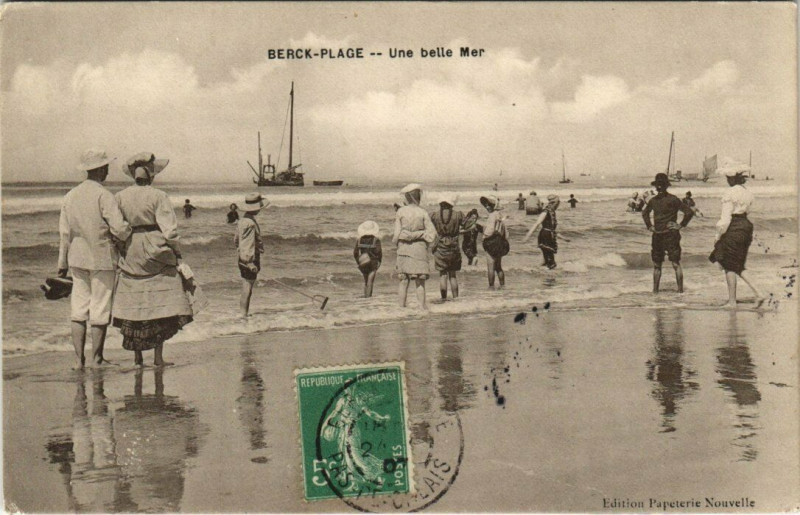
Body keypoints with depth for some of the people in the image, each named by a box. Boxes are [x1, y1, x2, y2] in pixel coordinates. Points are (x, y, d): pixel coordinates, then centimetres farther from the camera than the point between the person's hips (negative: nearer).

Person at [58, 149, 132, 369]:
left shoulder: (71, 196, 6)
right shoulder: (104, 196, -13)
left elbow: (64, 233, 9)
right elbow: (119, 228, -20)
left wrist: (63, 263, 16)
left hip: (77, 259, 6)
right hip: (102, 259, -6)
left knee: (78, 310, 9)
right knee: (100, 310, 4)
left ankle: (79, 359, 11)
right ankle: (96, 359, 11)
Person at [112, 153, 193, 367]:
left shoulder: (121, 197, 2)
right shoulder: (158, 197, -9)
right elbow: (169, 229, -12)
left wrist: (117, 256, 12)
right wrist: (177, 254, -1)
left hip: (129, 255, 4)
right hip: (156, 253, -4)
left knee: (133, 304, 11)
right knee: (161, 304, 3)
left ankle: (137, 356, 16)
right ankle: (158, 356, 1)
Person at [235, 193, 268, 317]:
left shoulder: (243, 220, 11)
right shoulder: (250, 223, -21)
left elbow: (236, 240, 20)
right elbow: (248, 244, -25)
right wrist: (250, 262, -25)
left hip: (243, 260, 10)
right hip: (249, 261, -10)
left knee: (246, 290, 16)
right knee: (247, 290, -3)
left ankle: (243, 314, 24)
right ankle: (244, 315, 2)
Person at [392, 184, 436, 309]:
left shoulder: (400, 212, -2)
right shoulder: (423, 213, -3)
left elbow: (397, 233, -3)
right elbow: (432, 233, -5)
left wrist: (395, 241, 15)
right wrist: (426, 244, 9)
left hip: (403, 248, 1)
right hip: (419, 249, -1)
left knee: (403, 280, 7)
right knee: (420, 281, 6)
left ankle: (402, 306, 8)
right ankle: (422, 306, 6)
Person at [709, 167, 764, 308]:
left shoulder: (729, 193, -14)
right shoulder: (747, 193, 12)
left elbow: (726, 217, -17)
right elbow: (747, 211, 14)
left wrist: (718, 234, -10)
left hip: (733, 229, -8)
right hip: (746, 226, 8)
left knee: (729, 266, 1)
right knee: (737, 266, 16)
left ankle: (732, 301, 6)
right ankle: (758, 293, 5)